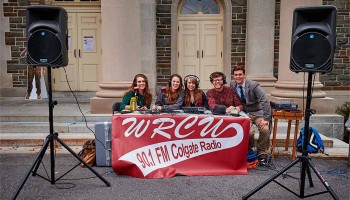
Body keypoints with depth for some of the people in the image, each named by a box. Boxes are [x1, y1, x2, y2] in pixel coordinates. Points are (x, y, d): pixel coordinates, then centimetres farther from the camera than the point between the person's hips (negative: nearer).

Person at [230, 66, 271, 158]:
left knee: (265, 129, -29)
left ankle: (262, 153, -3)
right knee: (249, 132, -28)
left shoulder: (253, 85, -13)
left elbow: (265, 101, -16)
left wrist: (266, 118, -22)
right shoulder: (232, 84, 0)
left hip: (257, 113, -1)